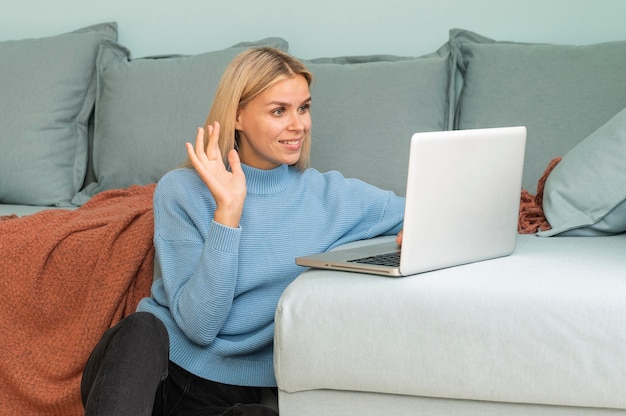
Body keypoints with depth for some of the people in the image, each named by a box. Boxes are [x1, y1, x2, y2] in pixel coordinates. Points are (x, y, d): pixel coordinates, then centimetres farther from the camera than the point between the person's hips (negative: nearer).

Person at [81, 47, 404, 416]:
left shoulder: (333, 197, 5)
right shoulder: (181, 191, -1)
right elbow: (198, 325, -11)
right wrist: (228, 210, -19)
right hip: (148, 367, -1)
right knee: (141, 326, -36)